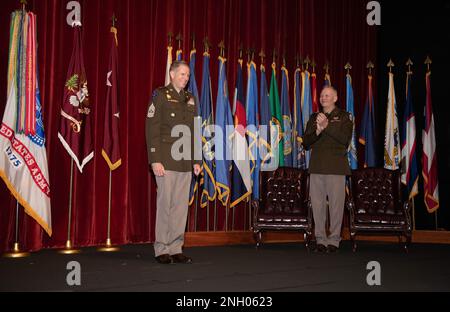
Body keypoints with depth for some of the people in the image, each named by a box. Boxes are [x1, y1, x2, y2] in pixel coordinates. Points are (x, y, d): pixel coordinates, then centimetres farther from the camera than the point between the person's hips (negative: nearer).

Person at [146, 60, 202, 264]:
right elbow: (151, 130, -7)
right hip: (166, 161, -5)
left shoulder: (190, 99, 17)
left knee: (181, 205, 5)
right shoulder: (160, 95, -1)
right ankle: (161, 250, 7)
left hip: (185, 163, 6)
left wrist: (196, 161, 13)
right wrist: (155, 160, -14)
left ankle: (176, 249, 12)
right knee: (165, 204, -2)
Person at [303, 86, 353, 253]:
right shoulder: (314, 117, 16)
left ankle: (334, 240, 6)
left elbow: (345, 139, -9)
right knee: (317, 203, 3)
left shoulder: (344, 117, 7)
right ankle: (320, 239, 11)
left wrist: (327, 126, -15)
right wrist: (317, 132, -9)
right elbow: (306, 143, 9)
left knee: (336, 203, -3)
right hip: (317, 167, 3)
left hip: (336, 167, -3)